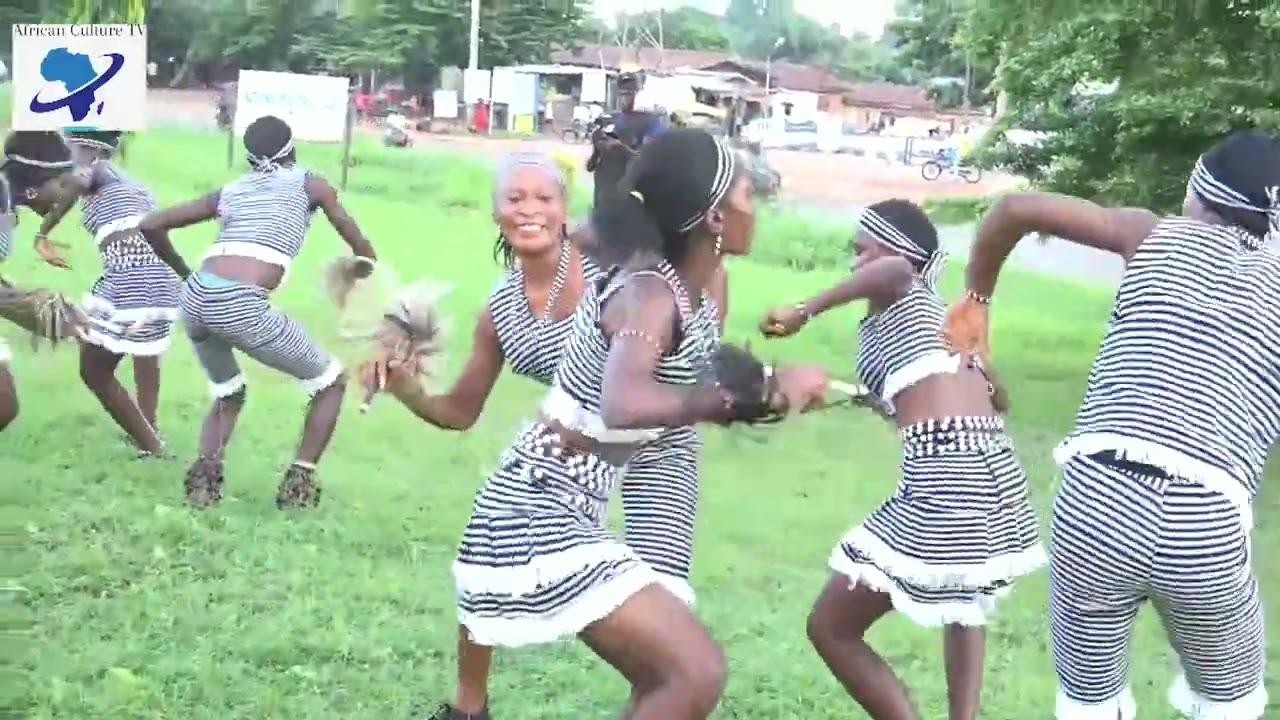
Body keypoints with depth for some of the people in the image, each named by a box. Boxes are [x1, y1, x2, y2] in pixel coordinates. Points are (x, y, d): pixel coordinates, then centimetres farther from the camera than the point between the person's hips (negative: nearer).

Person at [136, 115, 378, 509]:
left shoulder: (230, 190, 25)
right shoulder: (308, 184, 16)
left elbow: (151, 225, 26)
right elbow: (360, 248, 13)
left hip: (196, 297, 5)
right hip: (241, 306, -5)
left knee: (228, 394, 31)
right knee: (331, 381, 16)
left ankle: (205, 472, 6)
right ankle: (299, 482, 7)